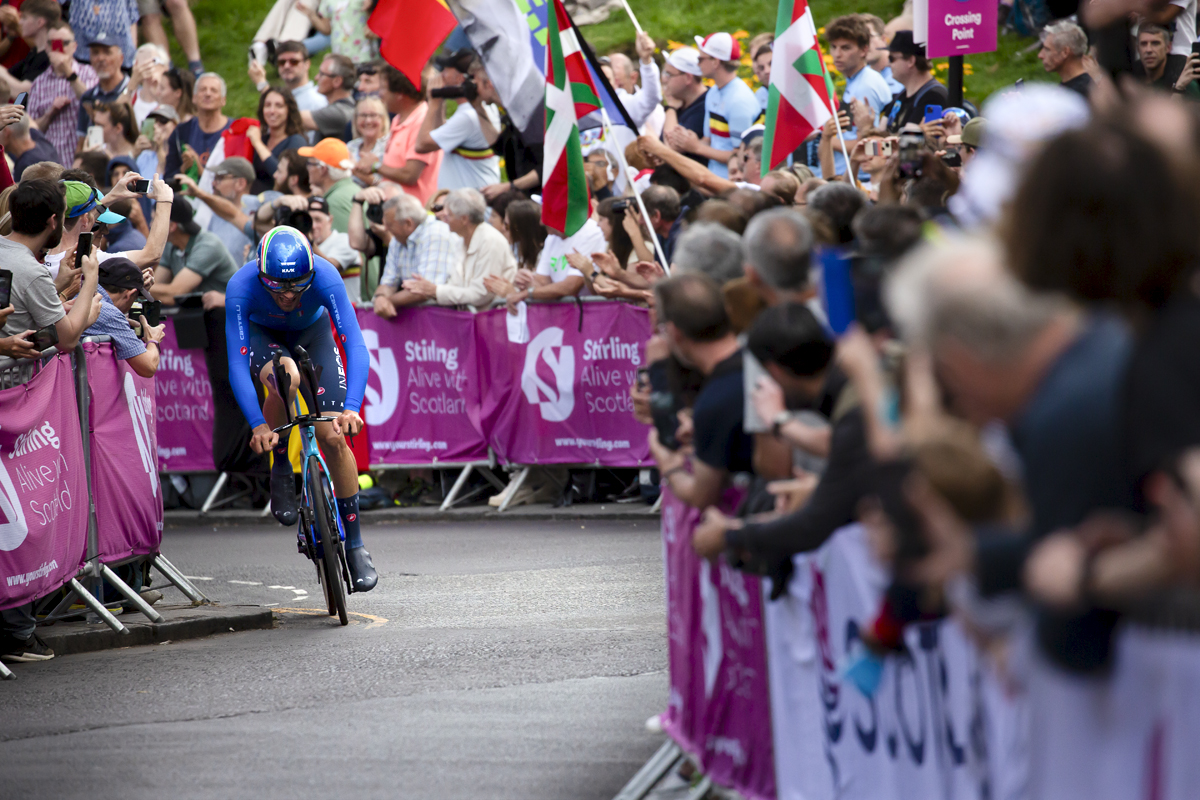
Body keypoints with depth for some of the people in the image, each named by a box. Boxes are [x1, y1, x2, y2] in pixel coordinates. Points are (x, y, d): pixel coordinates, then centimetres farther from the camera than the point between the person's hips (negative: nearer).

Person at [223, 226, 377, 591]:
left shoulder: (325, 277, -36)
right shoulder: (241, 287, -36)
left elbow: (356, 347, -38)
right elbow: (237, 365, -35)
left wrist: (351, 409, -50)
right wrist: (257, 424, -45)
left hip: (312, 332, 1)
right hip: (263, 335, -1)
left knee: (333, 438, -11)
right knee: (285, 377, -37)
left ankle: (354, 544, 4)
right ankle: (281, 471, -12)